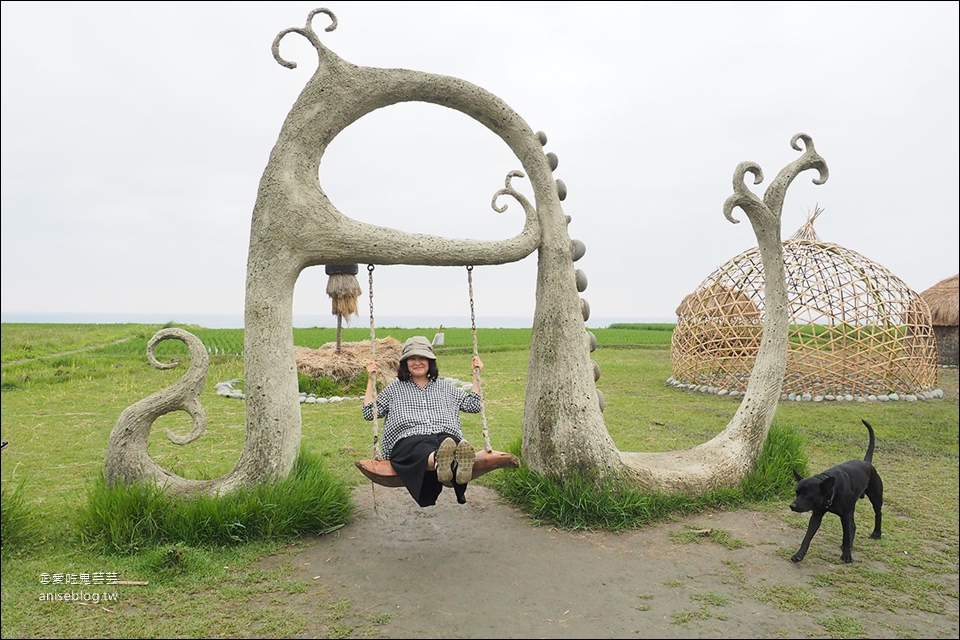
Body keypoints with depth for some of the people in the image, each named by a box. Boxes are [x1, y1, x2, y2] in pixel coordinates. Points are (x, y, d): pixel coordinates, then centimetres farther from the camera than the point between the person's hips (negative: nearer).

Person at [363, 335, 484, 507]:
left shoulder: (446, 388, 32)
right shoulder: (394, 388, 28)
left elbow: (474, 405, 28)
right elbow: (369, 413, 22)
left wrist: (476, 375, 27)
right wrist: (371, 380, 17)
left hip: (447, 436, 2)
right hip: (408, 440, -1)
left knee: (449, 444, -41)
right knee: (423, 451, -43)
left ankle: (458, 466, -73)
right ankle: (438, 461, -76)